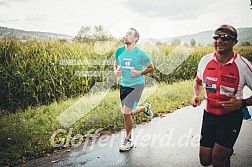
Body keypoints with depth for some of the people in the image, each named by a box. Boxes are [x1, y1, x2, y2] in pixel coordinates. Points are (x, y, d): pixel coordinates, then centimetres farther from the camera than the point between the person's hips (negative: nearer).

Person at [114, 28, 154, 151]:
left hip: (136, 85, -6)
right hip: (123, 85, 6)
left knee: (126, 113, -11)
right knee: (128, 113, 15)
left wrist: (140, 72, -17)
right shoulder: (119, 51, 2)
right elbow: (116, 64, 19)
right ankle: (145, 108, 46)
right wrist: (115, 71, -3)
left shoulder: (141, 54, -11)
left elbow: (151, 67, 0)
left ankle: (128, 141, 11)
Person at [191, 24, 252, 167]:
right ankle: (226, 152, 43)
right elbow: (198, 81, 15)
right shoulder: (205, 61, -4)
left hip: (232, 116, -4)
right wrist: (196, 96, -4)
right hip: (209, 115, 4)